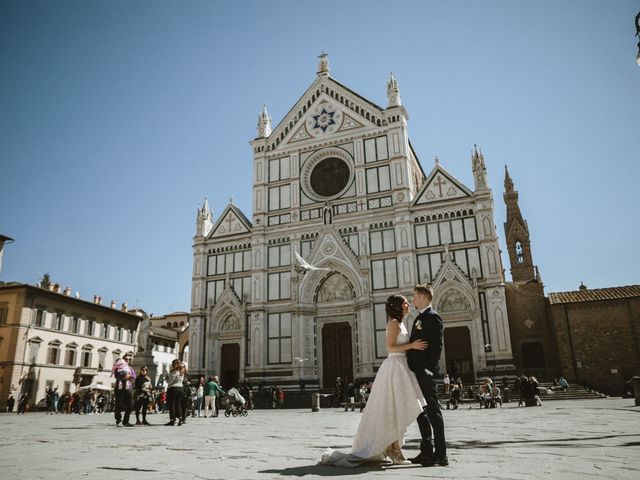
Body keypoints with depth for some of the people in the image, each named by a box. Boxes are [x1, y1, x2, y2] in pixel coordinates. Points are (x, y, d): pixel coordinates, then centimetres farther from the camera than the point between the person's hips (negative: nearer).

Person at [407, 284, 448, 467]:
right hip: (416, 372, 10)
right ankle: (427, 451, 22)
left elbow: (437, 345, -17)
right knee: (420, 411, 13)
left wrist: (429, 368, -21)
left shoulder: (432, 317, -10)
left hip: (425, 372, -10)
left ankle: (440, 455, 1)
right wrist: (412, 368, 16)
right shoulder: (420, 317, 18)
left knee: (433, 411, -5)